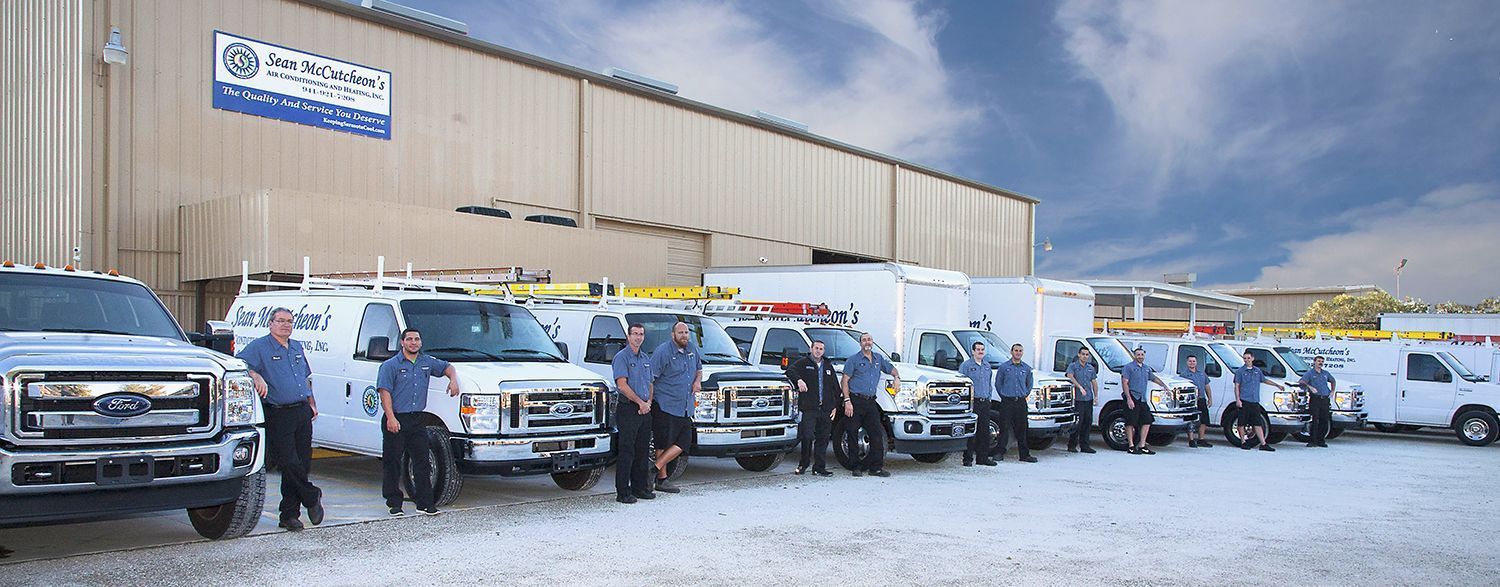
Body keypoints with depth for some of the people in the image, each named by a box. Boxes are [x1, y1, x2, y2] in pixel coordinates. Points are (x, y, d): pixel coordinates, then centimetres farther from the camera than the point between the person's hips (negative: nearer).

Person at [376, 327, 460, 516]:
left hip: (417, 420, 4)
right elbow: (385, 391, -10)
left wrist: (453, 380, 7)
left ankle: (425, 503, 8)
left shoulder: (427, 362, 11)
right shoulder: (390, 365, -2)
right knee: (392, 463, 2)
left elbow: (446, 367, 29)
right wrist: (390, 417, -20)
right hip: (396, 420, -4)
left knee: (422, 462, 3)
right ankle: (394, 503, 11)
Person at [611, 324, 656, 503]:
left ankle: (640, 487, 20)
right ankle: (623, 492, -4)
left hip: (644, 410, 7)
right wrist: (640, 402, -13)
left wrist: (648, 402, 1)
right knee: (626, 452, -6)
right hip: (628, 409, -7)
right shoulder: (621, 357, -6)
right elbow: (622, 385, -15)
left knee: (643, 451, 11)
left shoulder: (646, 359, 17)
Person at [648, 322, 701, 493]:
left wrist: (698, 380, 5)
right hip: (666, 406, -7)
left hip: (685, 408, 7)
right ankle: (661, 478, 6)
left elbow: (699, 368, 28)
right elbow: (650, 378, -12)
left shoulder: (692, 349, 11)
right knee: (664, 443, -3)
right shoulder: (663, 351, -10)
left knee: (684, 443, 2)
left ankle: (656, 468, 8)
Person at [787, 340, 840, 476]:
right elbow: (790, 371, -10)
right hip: (809, 408, -5)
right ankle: (803, 464, 5)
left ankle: (819, 467, 9)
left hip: (826, 409, 5)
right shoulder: (803, 363, 7)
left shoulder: (828, 366, 21)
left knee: (823, 439, 4)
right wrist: (799, 380, -30)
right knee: (807, 436, -12)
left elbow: (835, 387, 22)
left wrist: (835, 406, 12)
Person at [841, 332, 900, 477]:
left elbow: (892, 369, 28)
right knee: (852, 435, -1)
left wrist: (896, 377, 3)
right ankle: (856, 467, 7)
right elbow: (844, 381, -4)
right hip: (855, 401, -4)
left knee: (877, 434, -2)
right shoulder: (854, 359, -1)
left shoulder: (879, 358, 14)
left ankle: (876, 467, 3)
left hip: (870, 402, 4)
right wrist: (847, 401, -14)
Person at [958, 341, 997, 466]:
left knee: (985, 431, 8)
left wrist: (989, 397, 14)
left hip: (985, 403, 6)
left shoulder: (987, 366, 17)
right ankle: (968, 459, -3)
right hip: (972, 402, -6)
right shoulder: (966, 365, -4)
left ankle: (983, 457, 15)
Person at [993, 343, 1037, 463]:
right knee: (1004, 428, -5)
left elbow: (1029, 384, 22)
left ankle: (1024, 454, 10)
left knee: (1021, 429, 6)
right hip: (1007, 402, -3)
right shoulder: (1004, 367, 1)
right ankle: (999, 452, 3)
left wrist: (1025, 395, 14)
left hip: (1021, 402, 3)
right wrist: (1004, 395, 6)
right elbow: (998, 383, 9)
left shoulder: (1027, 368, 9)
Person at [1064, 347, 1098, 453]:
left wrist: (1096, 396, 11)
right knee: (1077, 422, -6)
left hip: (1089, 399, 6)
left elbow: (1094, 382, 21)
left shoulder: (1091, 368, 17)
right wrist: (1080, 387, -31)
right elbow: (1070, 376, -19)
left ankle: (1084, 445, 14)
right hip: (1077, 399, -6)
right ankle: (1072, 445, 2)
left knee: (1088, 422, 6)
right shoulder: (1073, 366, -1)